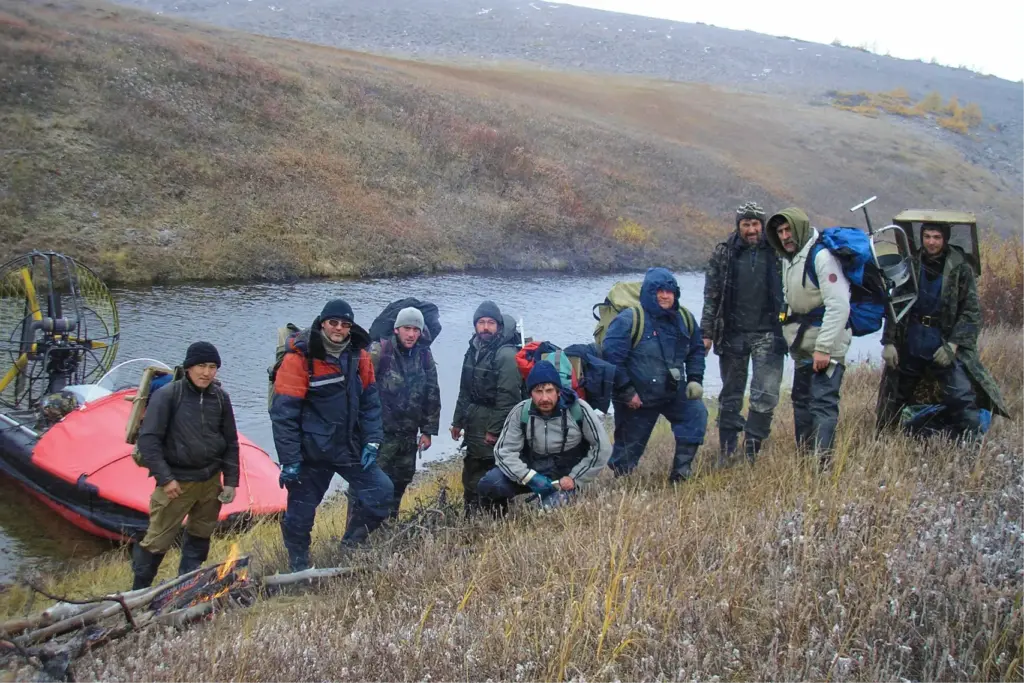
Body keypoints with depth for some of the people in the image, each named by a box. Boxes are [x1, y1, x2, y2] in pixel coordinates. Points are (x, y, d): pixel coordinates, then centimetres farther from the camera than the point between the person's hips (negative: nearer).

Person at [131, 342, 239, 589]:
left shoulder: (220, 398, 5)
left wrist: (231, 480, 7)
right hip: (177, 482, -5)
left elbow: (231, 442, 12)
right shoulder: (167, 395, -9)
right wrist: (164, 478, -15)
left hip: (210, 481, 5)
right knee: (158, 539, -4)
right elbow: (148, 439, -10)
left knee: (200, 536, 15)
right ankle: (138, 591, 11)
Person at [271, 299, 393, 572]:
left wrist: (371, 441, -2)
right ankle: (298, 566, 27)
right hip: (312, 451, -5)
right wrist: (289, 460, -15)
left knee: (380, 491, -2)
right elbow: (284, 413, -14)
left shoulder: (359, 356, 1)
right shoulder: (299, 358, -15)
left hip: (351, 447, 5)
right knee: (300, 511, 3)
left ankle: (352, 548, 19)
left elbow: (370, 402, 8)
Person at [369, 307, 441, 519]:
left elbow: (432, 396, 13)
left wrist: (428, 430, 12)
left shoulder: (424, 356, 7)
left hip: (408, 435, 6)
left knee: (401, 481, 16)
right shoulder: (379, 352, -10)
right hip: (380, 432, -6)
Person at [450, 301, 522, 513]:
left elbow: (507, 397, -18)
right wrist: (458, 422, 17)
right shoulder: (473, 351, 13)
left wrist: (495, 430, -18)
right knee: (471, 477, 15)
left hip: (493, 429, -8)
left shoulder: (506, 355, -14)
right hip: (474, 428, 8)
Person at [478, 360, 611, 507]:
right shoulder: (520, 412, -11)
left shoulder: (579, 410, -15)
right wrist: (530, 477, -26)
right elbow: (504, 451, -10)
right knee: (489, 484, -23)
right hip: (532, 471, 1)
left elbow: (602, 448, -8)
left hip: (564, 477, -1)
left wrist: (575, 478, -13)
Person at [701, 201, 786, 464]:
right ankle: (726, 452, 20)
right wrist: (706, 333, 0)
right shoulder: (723, 254, 2)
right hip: (732, 334, 1)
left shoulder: (776, 252, 1)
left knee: (766, 396, -8)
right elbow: (711, 296, 4)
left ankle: (752, 450, 3)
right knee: (731, 395, 10)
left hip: (767, 334, -1)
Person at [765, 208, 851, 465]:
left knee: (822, 402, -13)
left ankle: (823, 461, -14)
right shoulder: (788, 257, 12)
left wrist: (824, 348, -24)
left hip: (826, 343, -10)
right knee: (801, 399, 14)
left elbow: (839, 306, -23)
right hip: (803, 344, 10)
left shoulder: (821, 256, -18)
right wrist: (791, 336, 12)